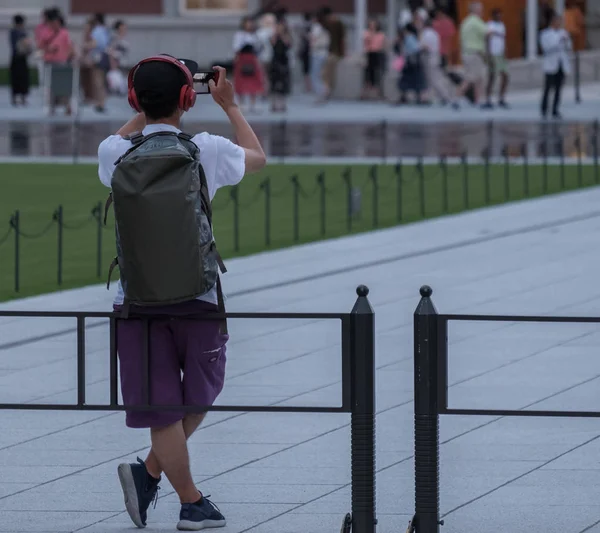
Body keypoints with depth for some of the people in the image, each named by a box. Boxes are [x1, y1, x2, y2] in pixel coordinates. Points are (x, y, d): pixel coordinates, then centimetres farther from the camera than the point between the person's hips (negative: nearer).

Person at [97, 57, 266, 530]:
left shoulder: (117, 154, -1)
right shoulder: (207, 151, -5)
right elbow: (257, 157, 17)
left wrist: (146, 112, 31)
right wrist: (229, 105, 28)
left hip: (136, 297, 2)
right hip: (196, 295, -2)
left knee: (162, 409, 7)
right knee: (198, 398, 16)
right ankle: (150, 471, 2)